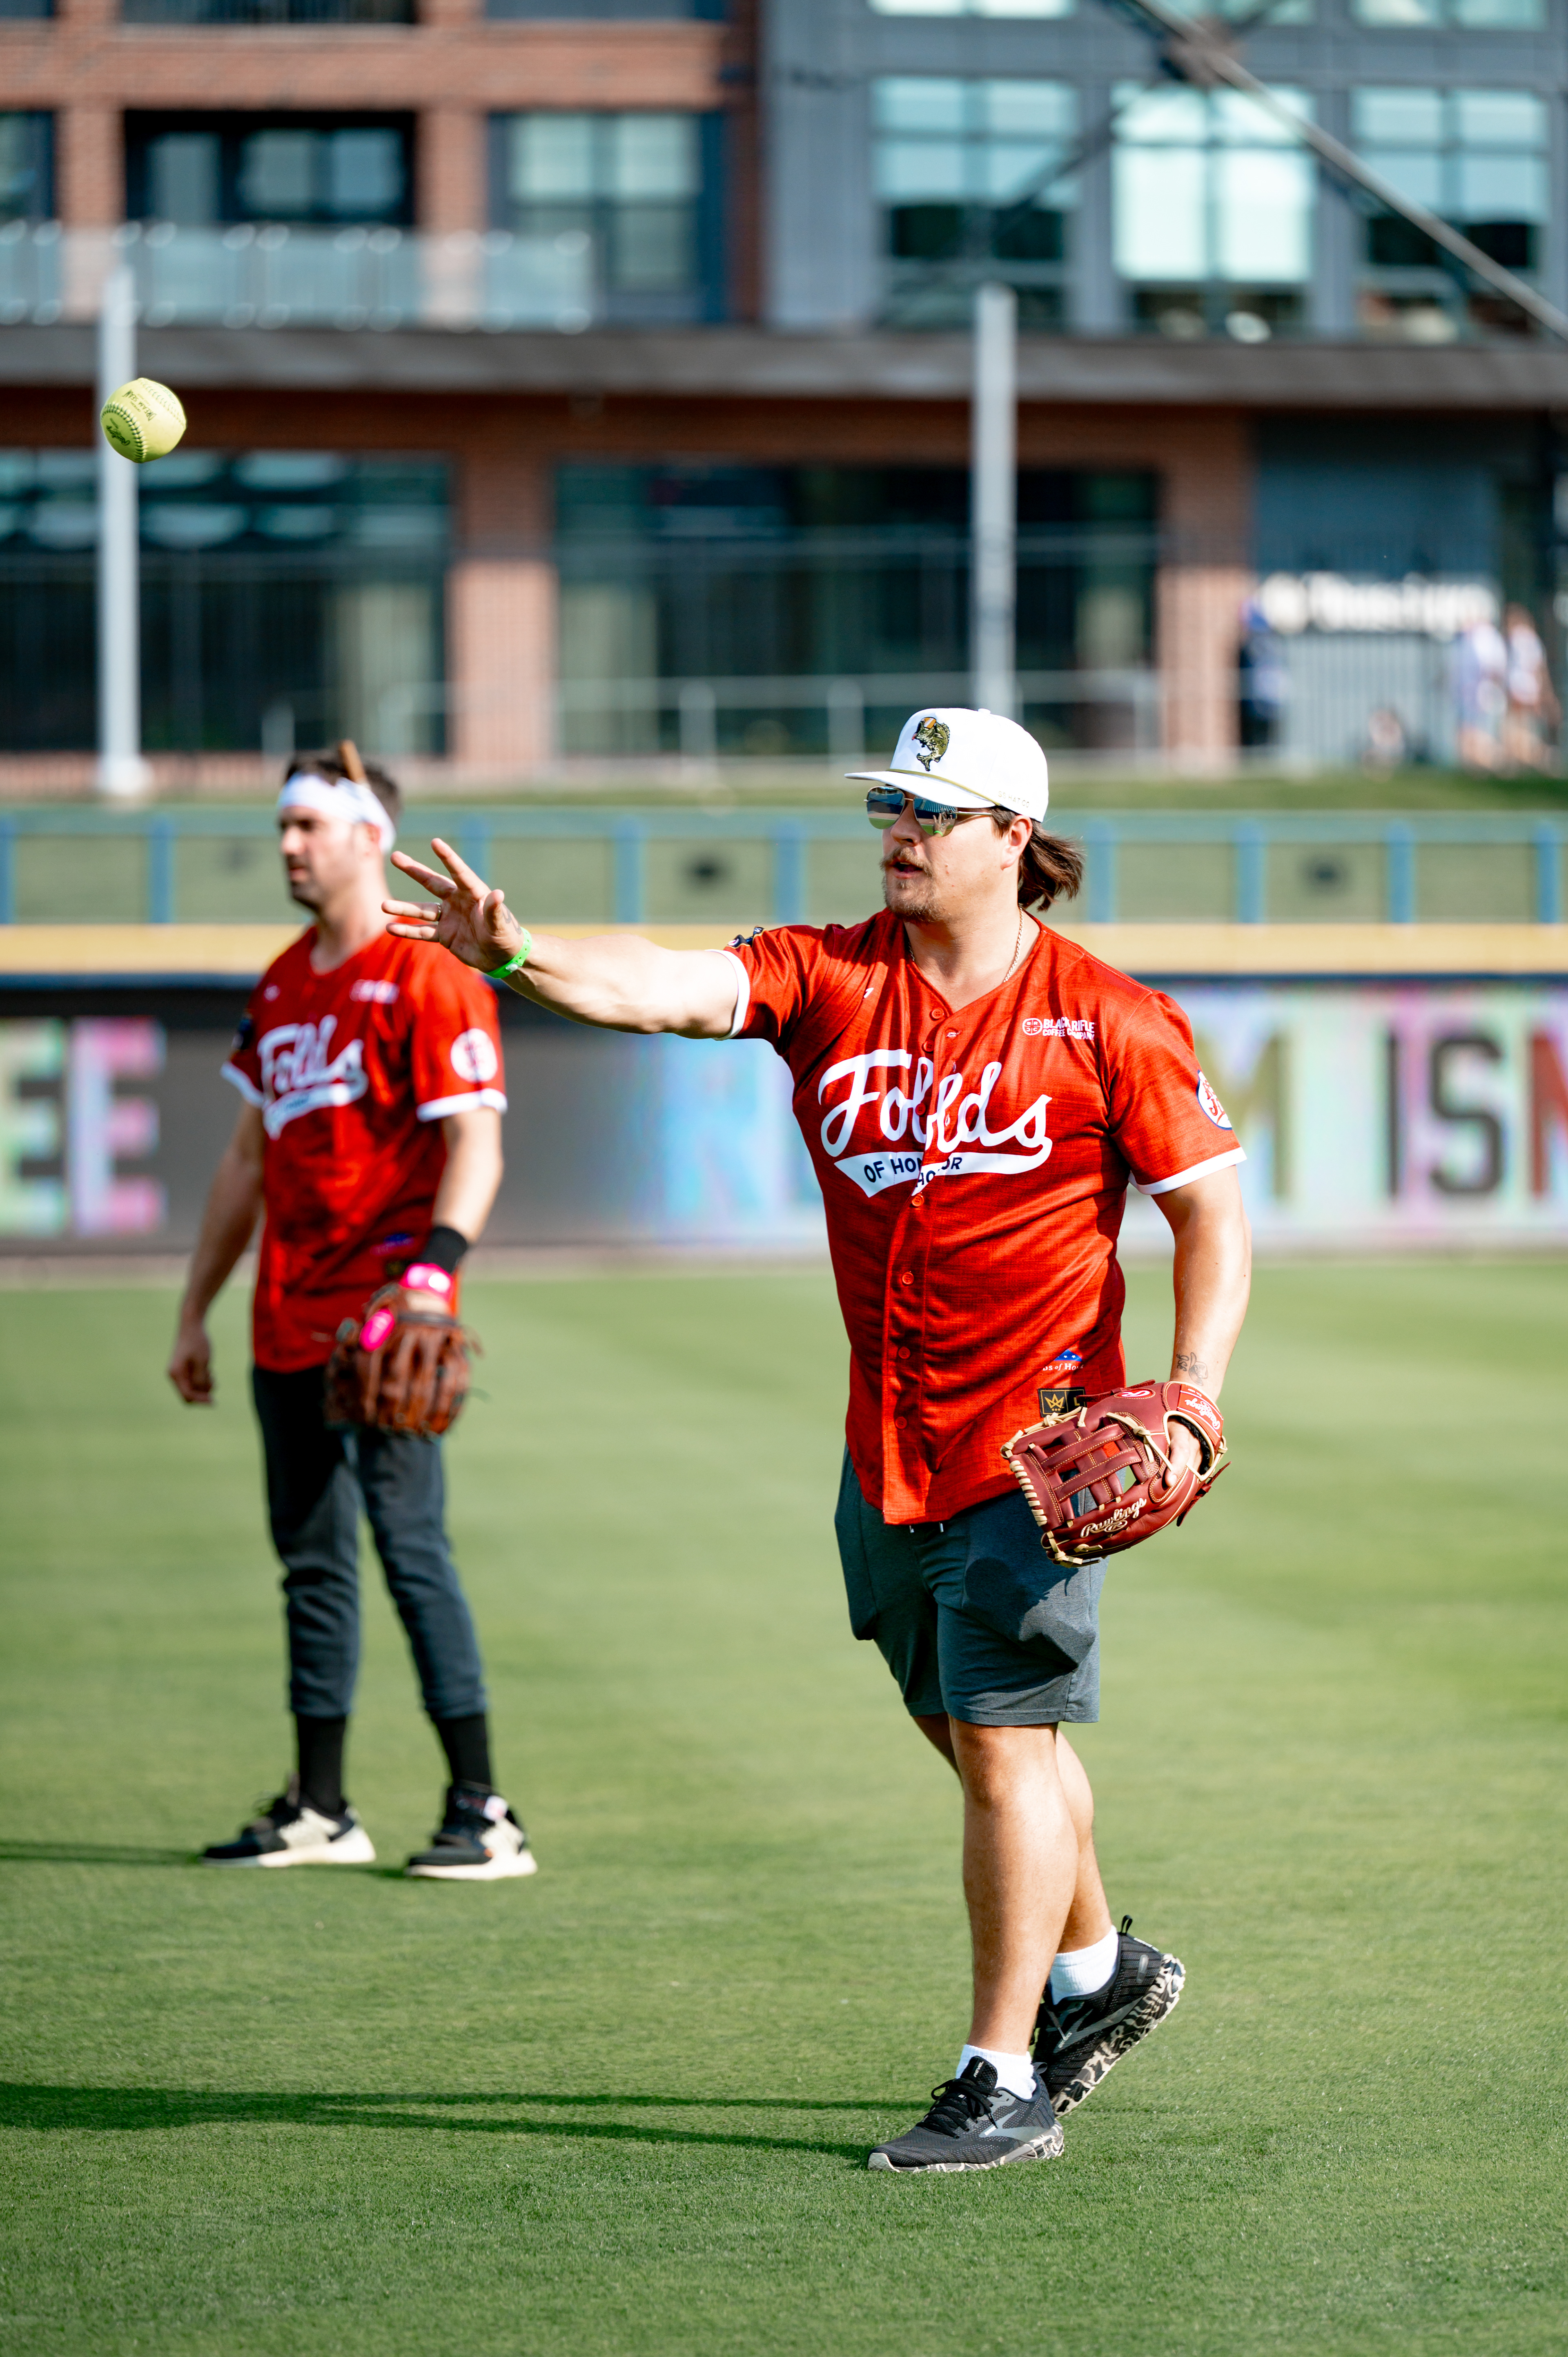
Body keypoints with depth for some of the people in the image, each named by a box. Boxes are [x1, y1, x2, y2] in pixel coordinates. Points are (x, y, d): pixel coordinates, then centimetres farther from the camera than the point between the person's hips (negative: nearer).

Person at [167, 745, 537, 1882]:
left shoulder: (426, 977, -8)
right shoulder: (283, 985, 17)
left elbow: (476, 1147, -16)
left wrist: (434, 1272, -30)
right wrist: (195, 1310, 22)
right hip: (289, 1325, 8)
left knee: (410, 1544, -10)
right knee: (312, 1563, 12)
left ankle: (484, 1812, -7)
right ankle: (321, 1813, 19)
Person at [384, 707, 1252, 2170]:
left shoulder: (1109, 1021, -8)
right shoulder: (827, 977, 0)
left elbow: (1211, 1214, -3)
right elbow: (671, 989, -16)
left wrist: (1191, 1396, -15)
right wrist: (520, 958, -34)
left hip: (1033, 1446, -5)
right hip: (885, 1448, 5)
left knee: (1005, 1746, -6)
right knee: (970, 1735, 18)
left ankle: (1003, 2080, 3)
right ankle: (1097, 1972, 41)